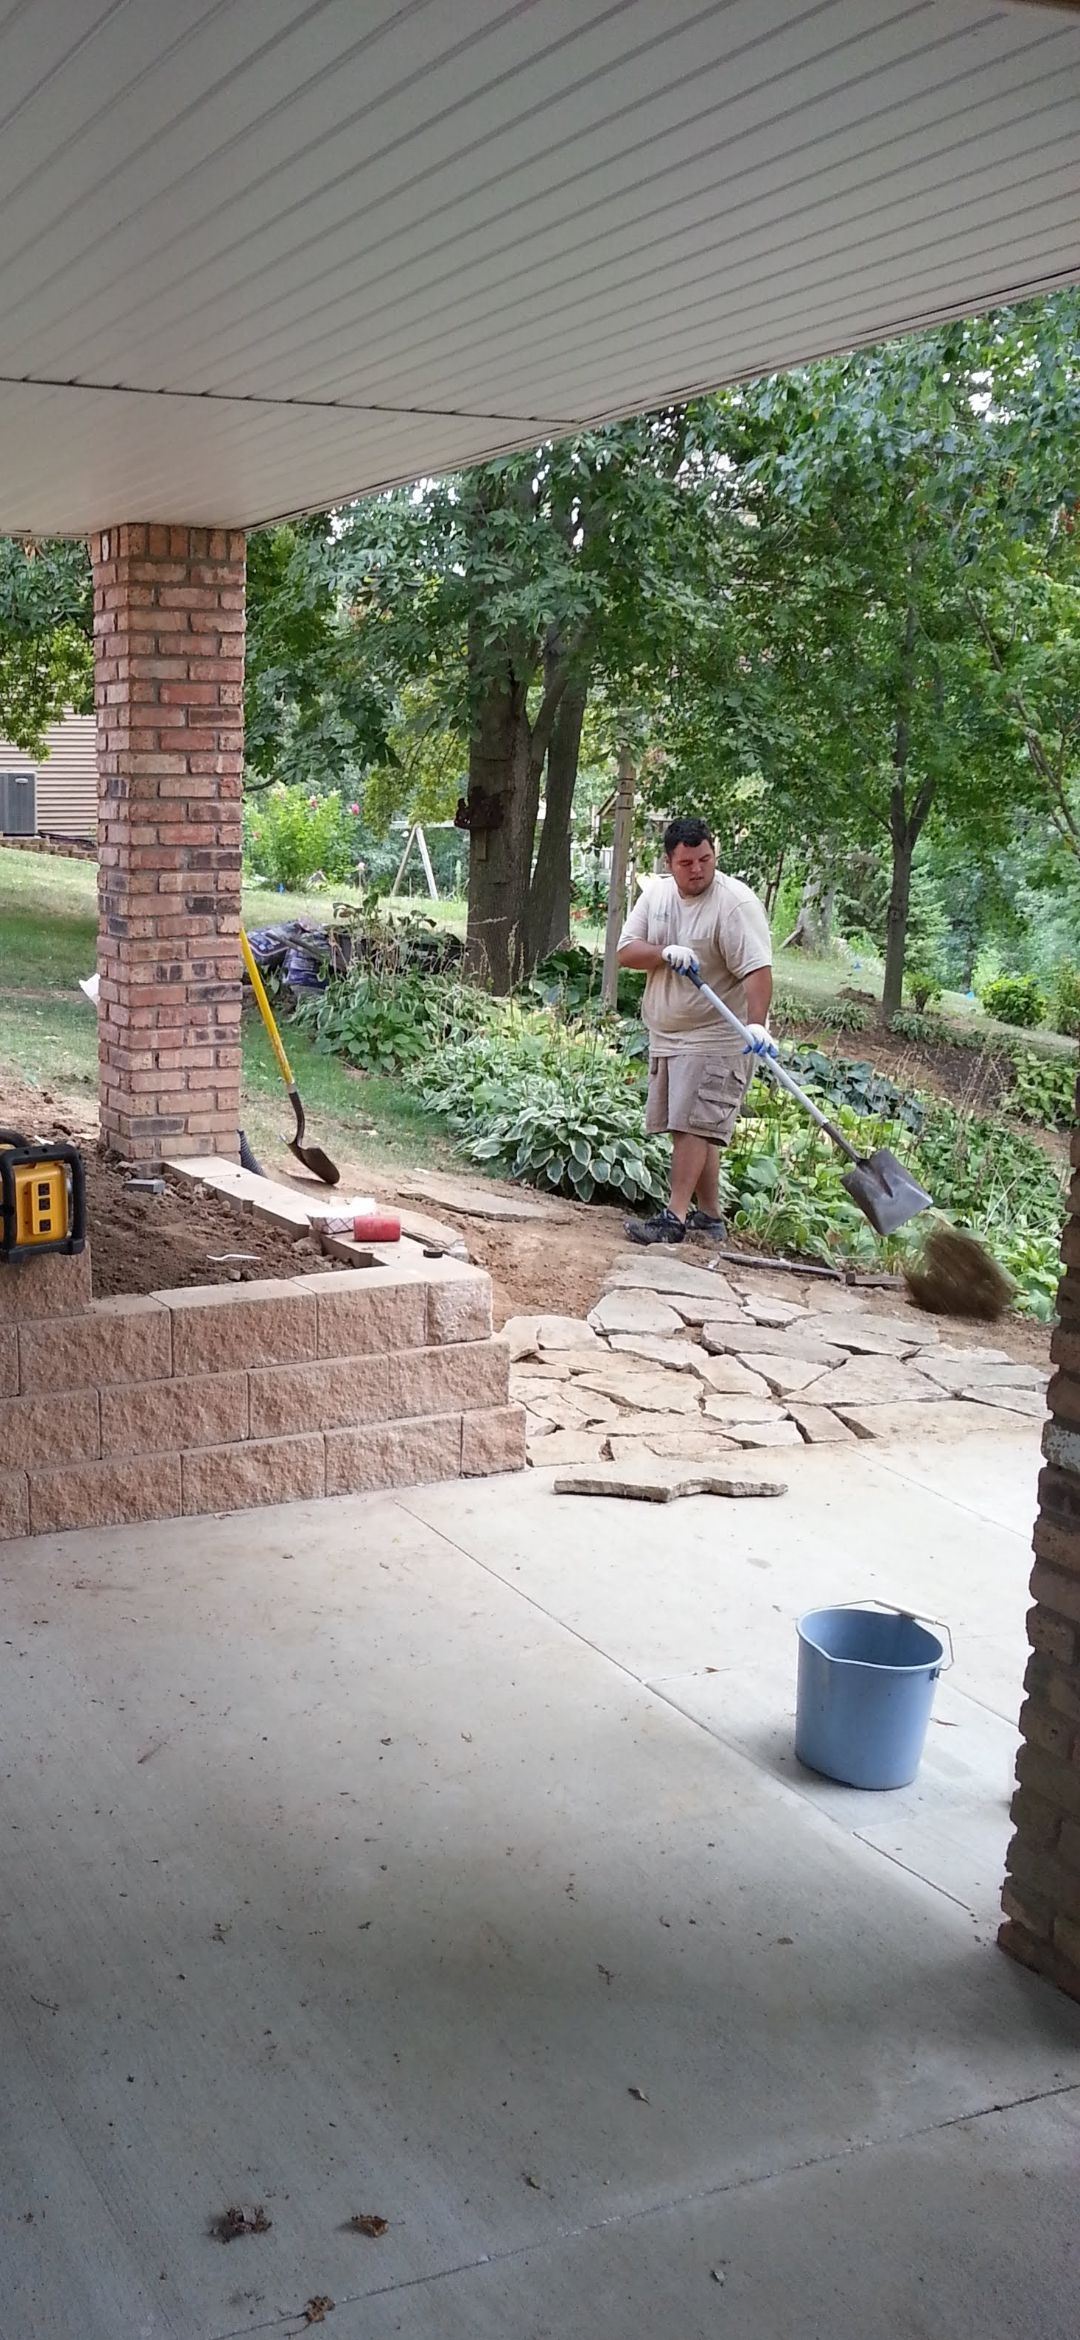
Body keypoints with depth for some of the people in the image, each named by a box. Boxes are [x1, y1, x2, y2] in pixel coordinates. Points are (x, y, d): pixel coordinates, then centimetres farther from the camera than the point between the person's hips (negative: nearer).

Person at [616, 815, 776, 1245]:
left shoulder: (735, 903, -15)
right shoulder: (656, 894, 7)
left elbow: (757, 970, -23)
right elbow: (626, 951, 3)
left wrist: (756, 1024, -36)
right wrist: (665, 954, -17)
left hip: (716, 1037, -7)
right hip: (666, 1034, 7)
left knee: (693, 1124, -12)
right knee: (691, 1126, 11)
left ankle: (676, 1217, -12)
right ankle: (709, 1216, 19)